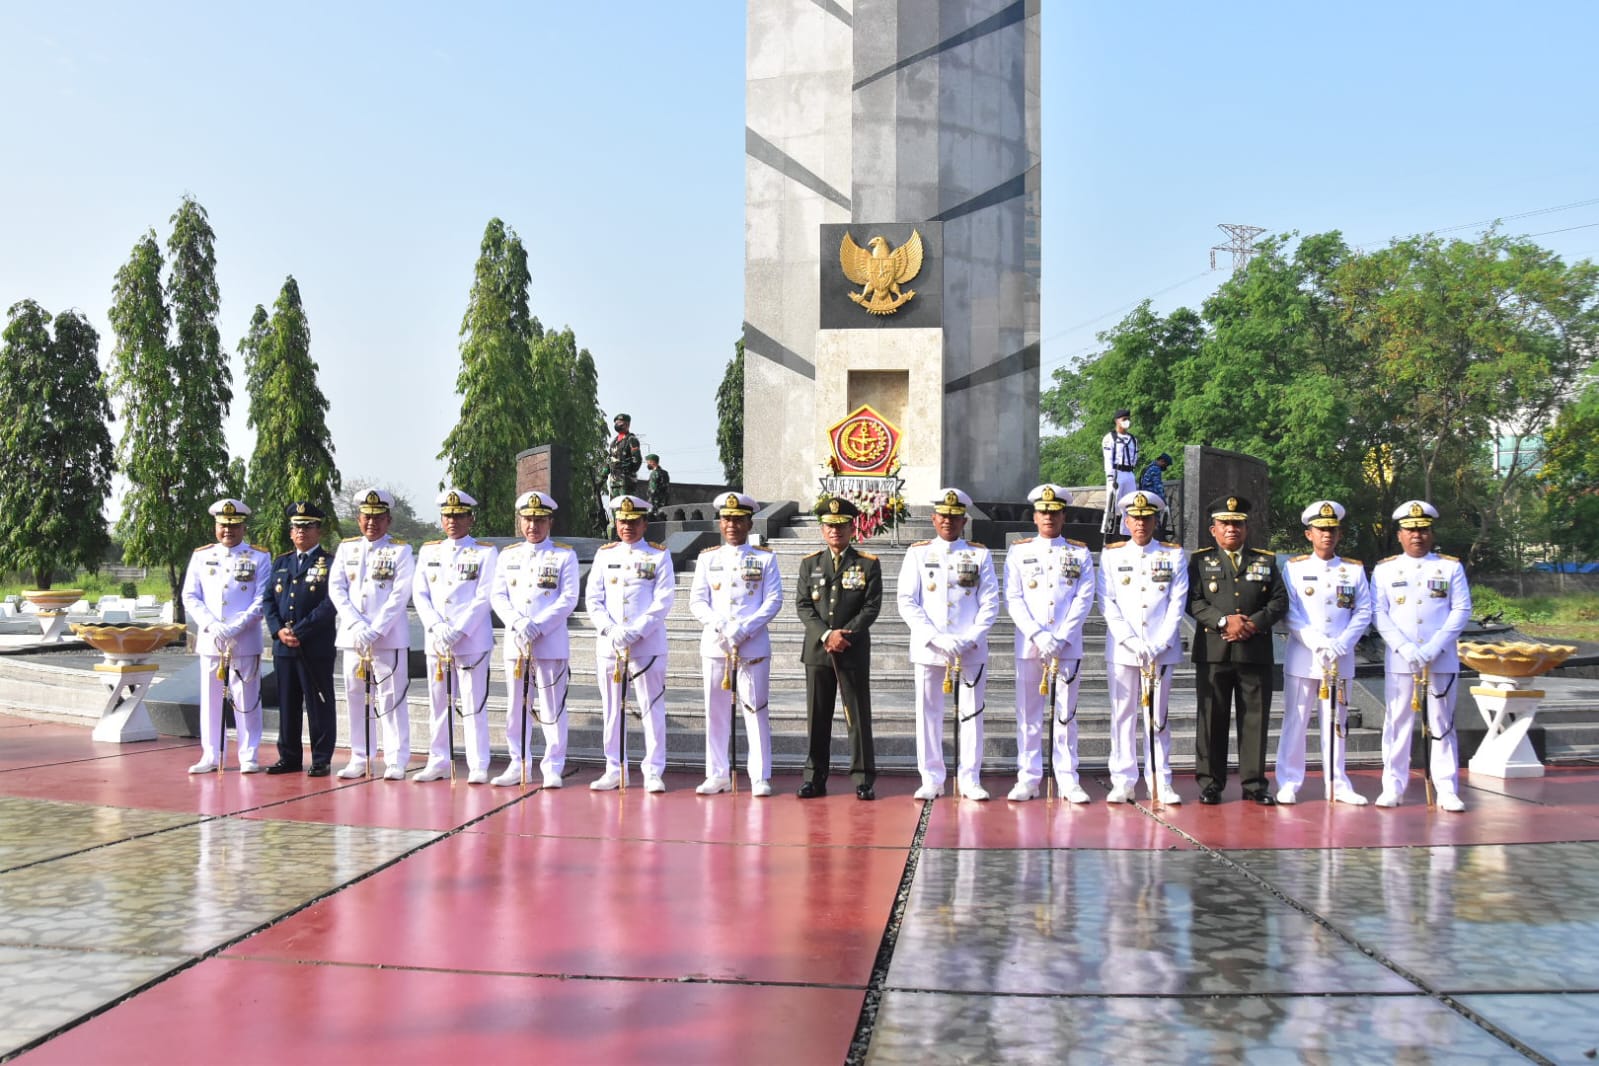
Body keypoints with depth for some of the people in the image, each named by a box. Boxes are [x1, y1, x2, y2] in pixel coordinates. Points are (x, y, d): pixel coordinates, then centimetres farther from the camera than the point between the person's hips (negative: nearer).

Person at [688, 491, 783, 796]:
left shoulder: (765, 558, 4)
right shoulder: (707, 558, 10)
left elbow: (774, 601, -3)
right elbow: (696, 602, 5)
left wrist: (744, 628, -15)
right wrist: (720, 626, -13)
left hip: (754, 645, -2)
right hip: (714, 645, 2)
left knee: (755, 711, -2)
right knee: (715, 712, 6)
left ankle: (760, 777, 4)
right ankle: (717, 775, 15)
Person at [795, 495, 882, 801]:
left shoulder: (869, 564, 2)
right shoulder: (809, 563, 9)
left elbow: (872, 606, -3)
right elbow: (802, 604, 2)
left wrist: (845, 634, -14)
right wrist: (826, 635, -11)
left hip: (854, 651, -2)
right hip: (817, 650, 2)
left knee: (859, 716, 1)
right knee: (817, 716, 5)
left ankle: (863, 779, 7)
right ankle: (815, 778, 12)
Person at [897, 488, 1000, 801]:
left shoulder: (980, 555, 7)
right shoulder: (918, 553, 6)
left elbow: (990, 602, 3)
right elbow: (907, 601, -1)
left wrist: (970, 639, -11)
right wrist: (935, 638, -13)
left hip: (971, 649, 0)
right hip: (928, 648, 0)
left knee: (971, 714, 3)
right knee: (928, 713, 3)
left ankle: (970, 780, 11)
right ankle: (932, 781, 11)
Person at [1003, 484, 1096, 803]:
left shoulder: (1080, 553, 8)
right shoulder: (1018, 552, 7)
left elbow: (1084, 599, 0)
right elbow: (1013, 600, -1)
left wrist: (1061, 638, -11)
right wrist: (1038, 635, -13)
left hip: (1068, 645, 0)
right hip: (1028, 645, 0)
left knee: (1066, 714, 4)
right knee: (1028, 713, 3)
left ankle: (1068, 780, 9)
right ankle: (1028, 779, 9)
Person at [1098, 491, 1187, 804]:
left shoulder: (1174, 555, 7)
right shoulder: (1111, 555, 6)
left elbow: (1178, 603, 1)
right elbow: (1107, 603, 0)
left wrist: (1159, 645, -9)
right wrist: (1132, 643, -11)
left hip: (1162, 648, 0)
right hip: (1122, 649, 0)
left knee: (1158, 717, 4)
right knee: (1123, 716, 3)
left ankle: (1161, 783, 9)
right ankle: (1123, 782, 8)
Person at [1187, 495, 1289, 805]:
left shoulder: (1266, 561, 13)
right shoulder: (1201, 561, 8)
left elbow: (1280, 601, 5)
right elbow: (1193, 601, -2)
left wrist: (1255, 623, -11)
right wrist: (1224, 621, -15)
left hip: (1255, 652, 1)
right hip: (1213, 652, -1)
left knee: (1255, 718, 3)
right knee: (1212, 719, 2)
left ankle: (1254, 783, 11)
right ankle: (1210, 783, 10)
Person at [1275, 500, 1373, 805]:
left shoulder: (1354, 570, 7)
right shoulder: (1294, 568, 2)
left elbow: (1363, 612, 4)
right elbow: (1289, 612, -4)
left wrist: (1342, 643, -11)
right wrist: (1316, 642, -16)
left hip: (1341, 659, 2)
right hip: (1301, 658, -2)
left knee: (1336, 722, 8)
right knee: (1295, 722, 1)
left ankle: (1338, 784, 15)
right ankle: (1289, 783, 8)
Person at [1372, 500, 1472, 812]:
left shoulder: (1451, 567, 6)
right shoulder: (1385, 570, 6)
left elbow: (1461, 611, -1)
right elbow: (1380, 614, 0)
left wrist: (1433, 648, -12)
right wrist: (1405, 649, -13)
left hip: (1443, 662, 0)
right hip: (1399, 662, 0)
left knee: (1442, 725, 3)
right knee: (1398, 724, 3)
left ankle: (1447, 791, 7)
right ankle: (1393, 788, 10)